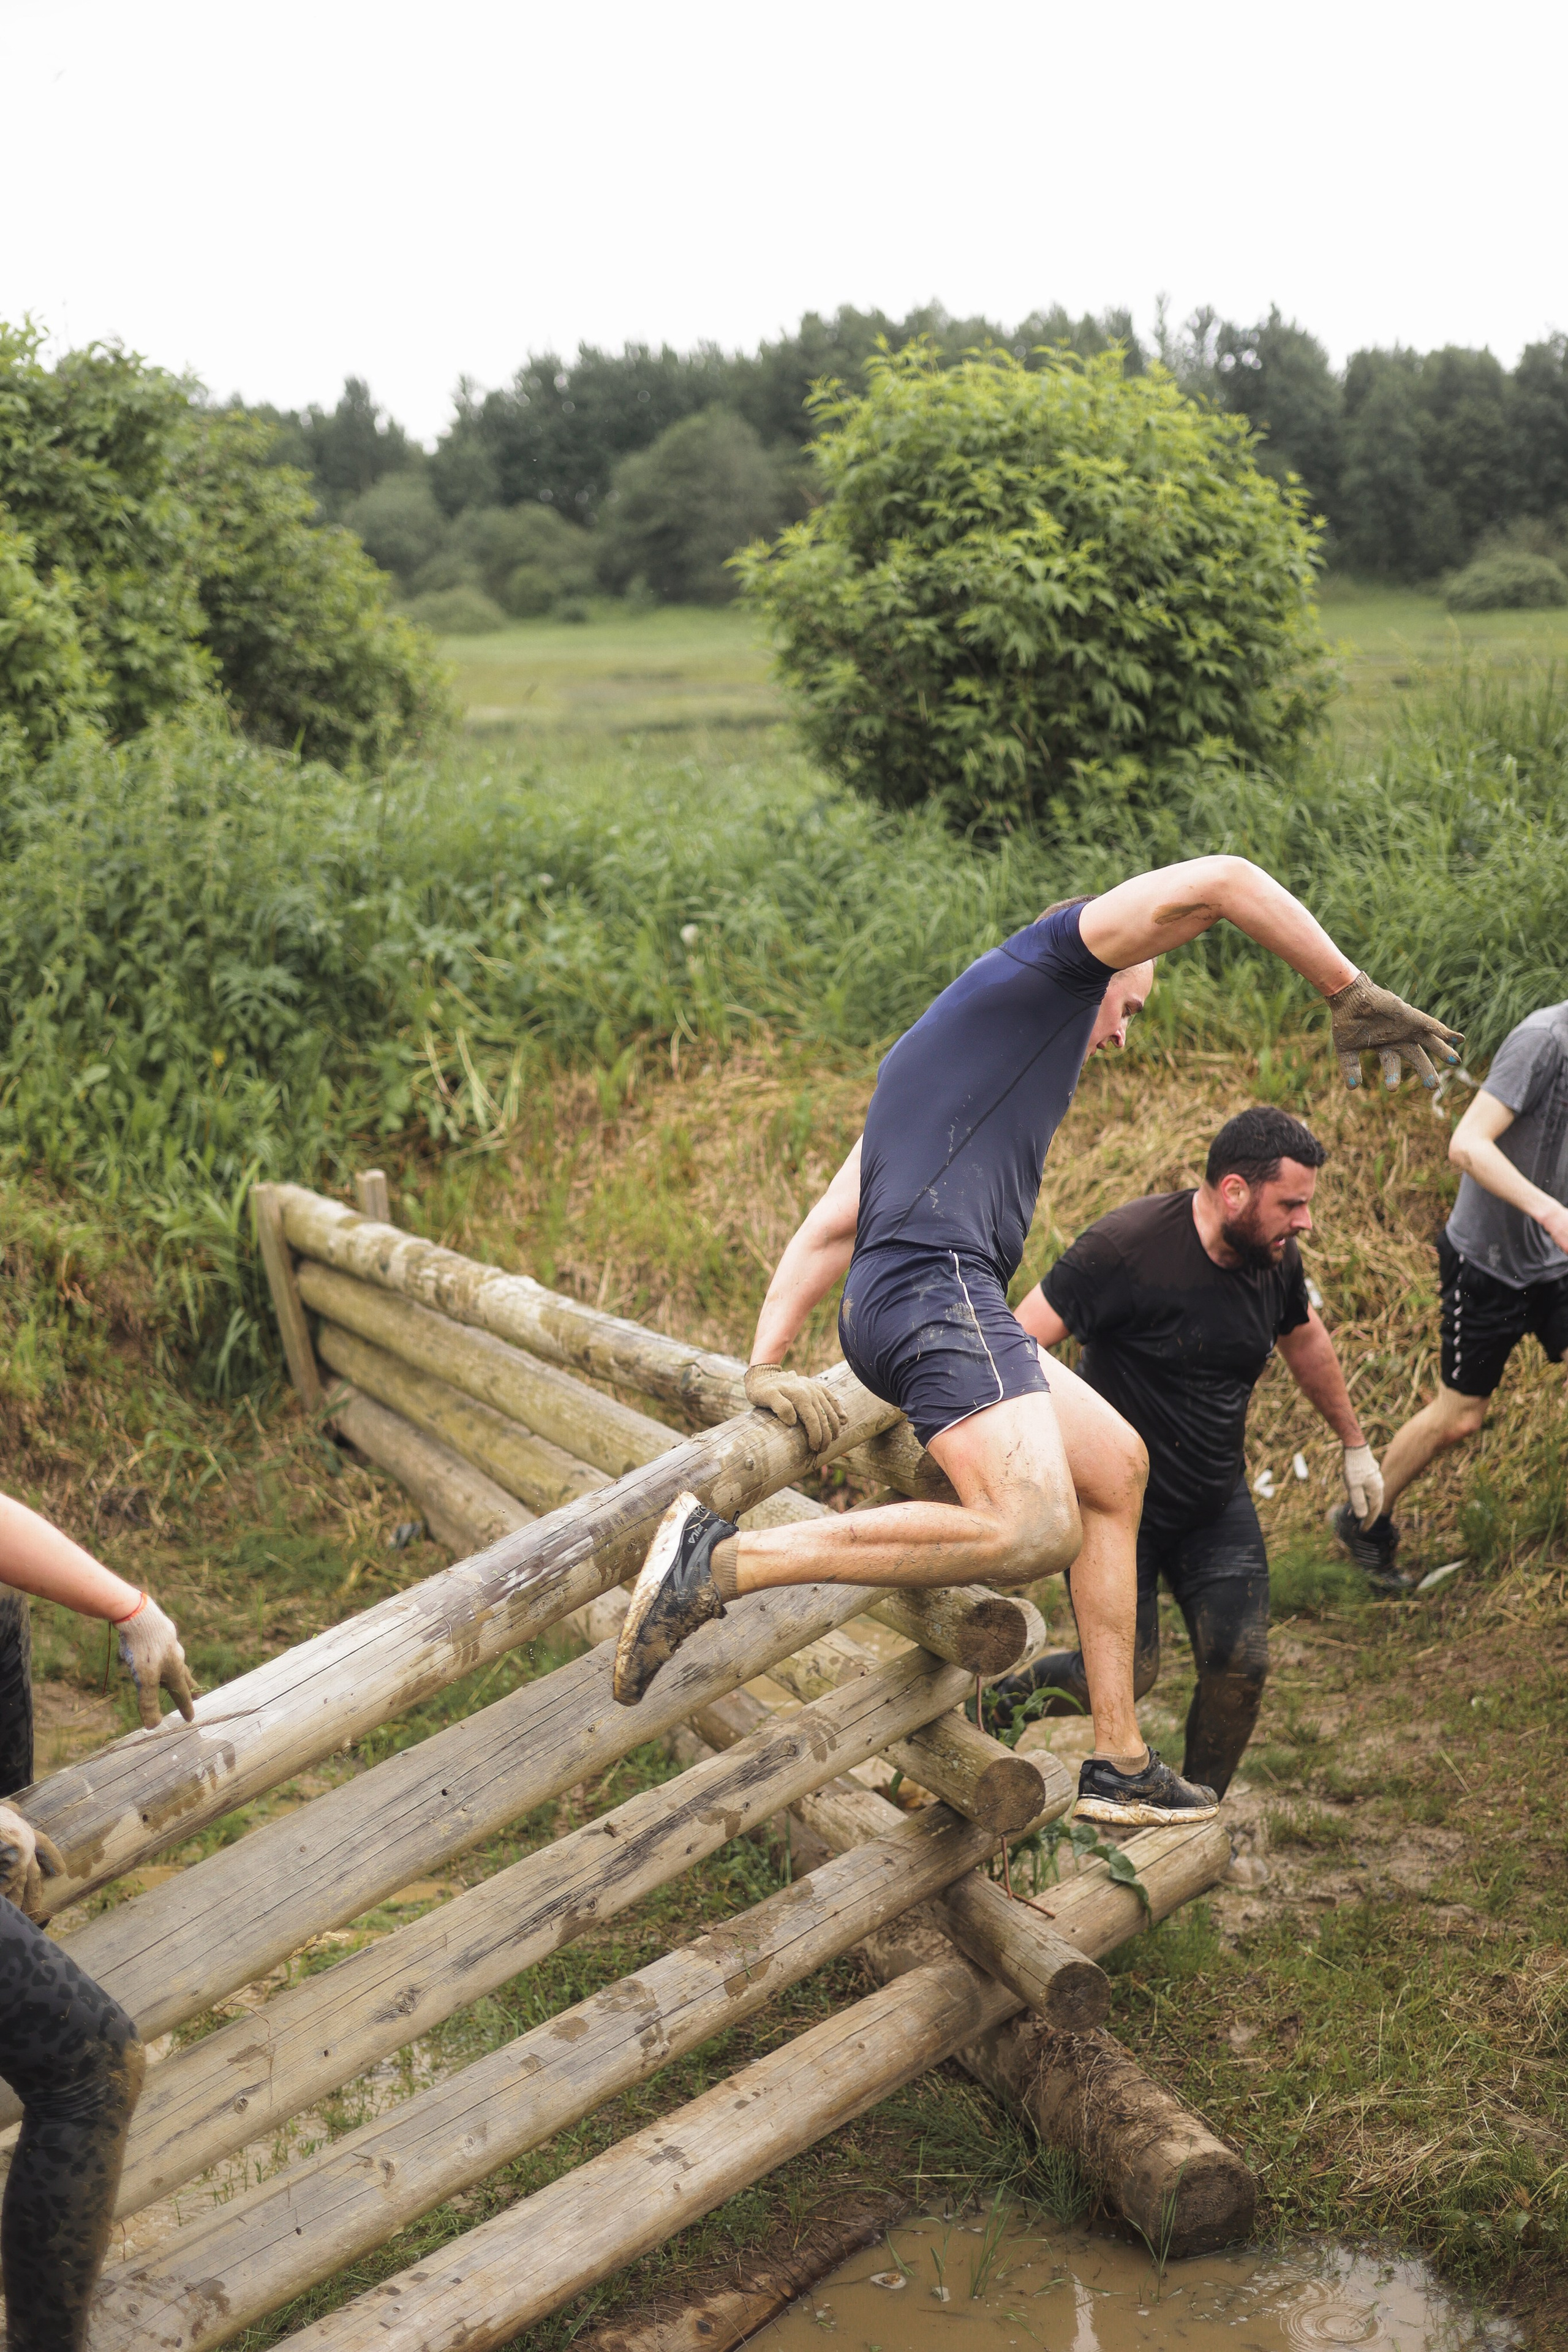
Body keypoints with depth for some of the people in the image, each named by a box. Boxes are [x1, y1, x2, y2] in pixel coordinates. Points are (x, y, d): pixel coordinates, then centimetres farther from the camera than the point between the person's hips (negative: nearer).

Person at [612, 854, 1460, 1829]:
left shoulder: (937, 1046, 33)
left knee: (1114, 1463, 20)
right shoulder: (1058, 955, 11)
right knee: (1033, 1533, -26)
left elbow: (828, 1228, 25)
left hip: (889, 1310, 10)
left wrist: (766, 1366, 20)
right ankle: (726, 1558, -25)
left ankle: (1118, 1763, 19)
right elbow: (1216, 882, -4)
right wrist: (1354, 997, 1)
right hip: (938, 1284, -10)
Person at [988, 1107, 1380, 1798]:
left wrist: (1354, 1442, 28)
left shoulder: (1276, 1258, -4)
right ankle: (1000, 1697, 24)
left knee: (1239, 1668, -1)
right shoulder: (1127, 1247, -25)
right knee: (1126, 1677, -5)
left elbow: (1304, 1339, 18)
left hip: (1216, 1502, 6)